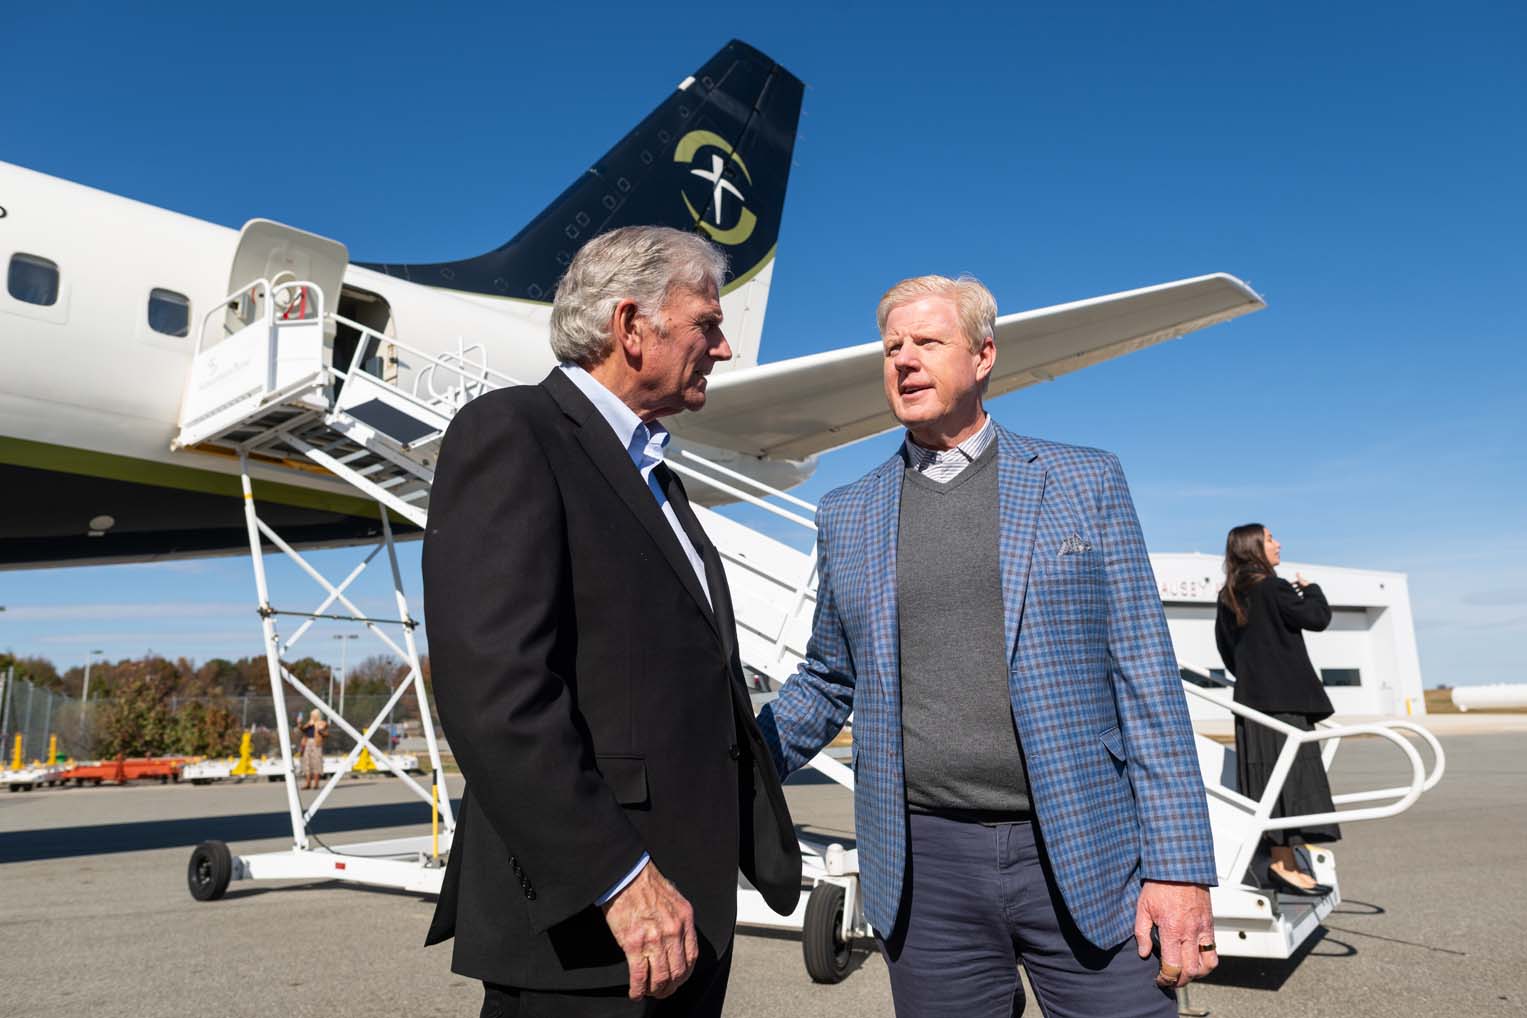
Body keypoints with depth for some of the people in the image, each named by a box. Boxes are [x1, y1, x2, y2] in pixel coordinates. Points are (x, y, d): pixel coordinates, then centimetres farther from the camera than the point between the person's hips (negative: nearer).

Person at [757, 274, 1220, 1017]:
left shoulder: (1086, 483, 2)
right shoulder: (846, 517, 8)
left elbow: (1145, 681, -1)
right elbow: (828, 682, 15)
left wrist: (1179, 865, -6)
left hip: (1085, 856, -1)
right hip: (924, 869, 2)